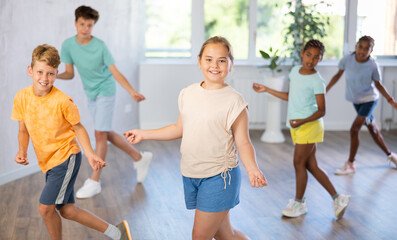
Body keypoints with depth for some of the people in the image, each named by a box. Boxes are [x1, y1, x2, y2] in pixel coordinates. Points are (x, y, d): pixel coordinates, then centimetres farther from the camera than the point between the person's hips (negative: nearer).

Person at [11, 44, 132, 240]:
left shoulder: (62, 101, -18)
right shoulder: (22, 97, -4)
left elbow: (78, 128, -6)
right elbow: (23, 130, 7)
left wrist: (90, 154, -16)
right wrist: (22, 151, -10)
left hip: (66, 158, -6)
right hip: (48, 162, 6)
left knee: (45, 207, -11)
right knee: (67, 210, 10)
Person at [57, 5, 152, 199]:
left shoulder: (100, 46, -18)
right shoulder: (68, 45, -5)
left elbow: (115, 73, -16)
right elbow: (69, 73, 0)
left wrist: (132, 92, -27)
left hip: (105, 91, -6)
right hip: (91, 94, 6)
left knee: (100, 133, -8)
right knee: (107, 134, 13)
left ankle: (94, 181, -1)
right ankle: (140, 158, 30)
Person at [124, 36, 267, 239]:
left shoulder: (233, 101, -11)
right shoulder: (187, 94, 4)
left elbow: (243, 142, -10)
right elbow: (180, 129, 16)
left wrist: (252, 169, -27)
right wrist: (144, 134, 18)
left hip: (218, 177, -5)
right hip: (190, 176, 5)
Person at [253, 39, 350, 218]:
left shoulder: (317, 81, -12)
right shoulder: (295, 71, 10)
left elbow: (321, 111, -13)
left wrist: (302, 121, -26)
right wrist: (266, 90, 20)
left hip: (309, 126, -7)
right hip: (296, 127, 7)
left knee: (299, 163, -2)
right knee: (311, 166, 7)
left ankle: (299, 203, 14)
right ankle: (338, 198, 16)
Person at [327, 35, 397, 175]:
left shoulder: (373, 65, -20)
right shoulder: (347, 59, -15)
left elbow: (378, 84, -6)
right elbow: (338, 75, 1)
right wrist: (325, 90, 1)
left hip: (369, 99, -4)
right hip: (356, 100, 4)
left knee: (354, 130, -13)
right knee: (372, 129, 15)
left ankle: (350, 164, -1)